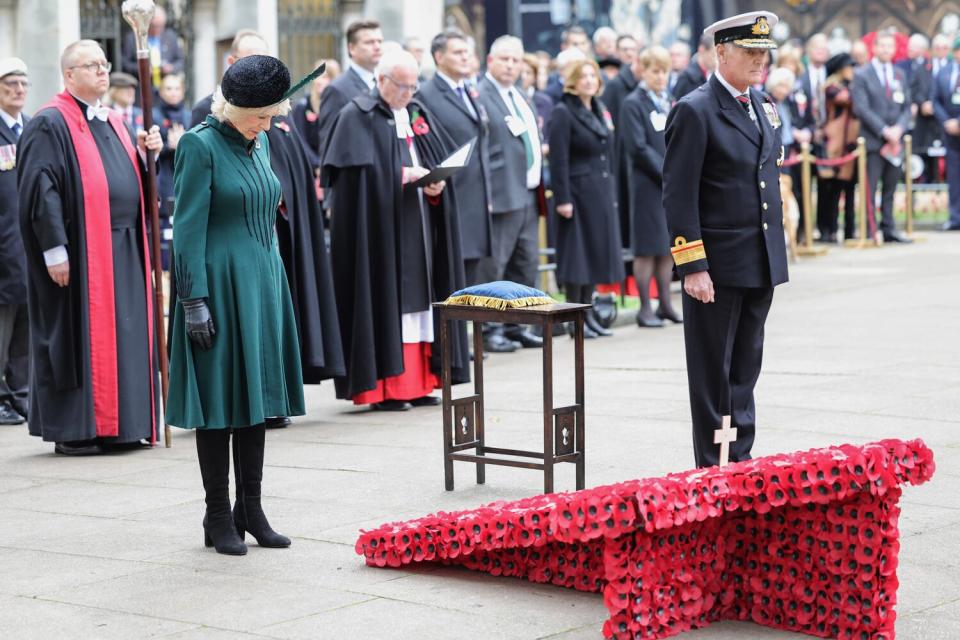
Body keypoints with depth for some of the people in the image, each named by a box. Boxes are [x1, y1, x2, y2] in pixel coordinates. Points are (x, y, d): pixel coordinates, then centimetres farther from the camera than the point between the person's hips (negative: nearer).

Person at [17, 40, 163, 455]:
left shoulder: (113, 124, 18)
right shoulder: (50, 124, -7)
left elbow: (136, 180, 22)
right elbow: (40, 188, -15)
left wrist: (148, 153, 1)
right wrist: (55, 249, -20)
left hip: (123, 252, 8)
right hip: (80, 252, -8)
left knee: (123, 337, 9)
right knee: (80, 336, -4)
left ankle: (119, 425, 16)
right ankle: (73, 431, 3)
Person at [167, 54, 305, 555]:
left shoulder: (258, 143, 11)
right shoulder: (200, 145, -11)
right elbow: (188, 228, -13)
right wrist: (194, 302, -17)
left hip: (262, 283, 7)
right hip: (220, 285, -7)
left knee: (256, 398, 9)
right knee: (219, 401, -2)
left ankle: (250, 509, 16)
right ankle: (219, 517, 6)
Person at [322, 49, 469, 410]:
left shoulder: (419, 115, 16)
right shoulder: (357, 116, -4)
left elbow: (445, 161, 12)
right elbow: (358, 170, -16)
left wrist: (438, 183, -9)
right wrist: (404, 175, -19)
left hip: (421, 228, 7)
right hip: (381, 227, -7)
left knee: (418, 299, 5)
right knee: (386, 299, -6)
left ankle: (417, 382, 9)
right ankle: (383, 387, -2)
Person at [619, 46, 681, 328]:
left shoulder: (670, 103, 16)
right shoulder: (633, 104, -6)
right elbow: (638, 147, -13)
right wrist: (668, 174, -15)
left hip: (673, 185, 7)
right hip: (648, 185, -7)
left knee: (669, 246, 9)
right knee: (647, 248, -3)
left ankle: (665, 304, 16)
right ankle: (645, 308, 1)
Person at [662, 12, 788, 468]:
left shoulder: (761, 106, 12)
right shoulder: (694, 111, -11)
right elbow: (679, 196, -14)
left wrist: (776, 252, 16)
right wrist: (692, 267, -19)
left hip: (761, 265, 7)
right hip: (717, 267, -7)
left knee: (746, 369, 14)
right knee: (713, 373, 2)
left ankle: (740, 461, 22)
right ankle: (713, 470, 8)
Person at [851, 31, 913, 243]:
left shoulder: (899, 76, 15)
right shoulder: (862, 75, -1)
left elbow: (906, 108, 13)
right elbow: (861, 108, -9)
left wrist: (899, 128, -6)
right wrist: (883, 130, -15)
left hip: (895, 140, 5)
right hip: (873, 140, -5)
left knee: (890, 188, 7)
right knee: (869, 188, -6)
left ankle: (888, 229, 11)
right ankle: (869, 231, -4)